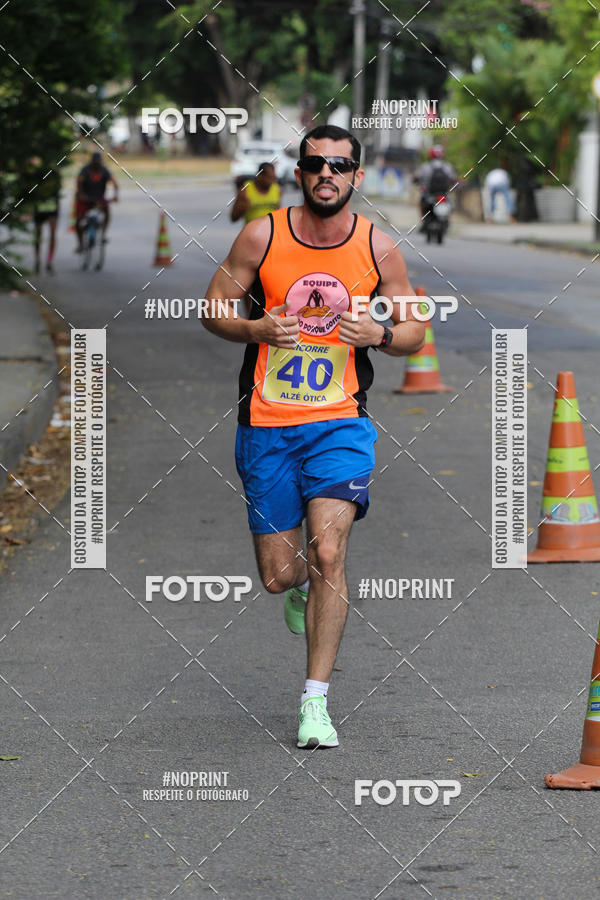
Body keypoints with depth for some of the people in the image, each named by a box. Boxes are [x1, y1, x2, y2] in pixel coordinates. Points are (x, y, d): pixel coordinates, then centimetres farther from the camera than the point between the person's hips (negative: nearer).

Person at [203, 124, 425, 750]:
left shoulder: (377, 247, -1)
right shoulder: (262, 235, -4)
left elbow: (415, 333, 8)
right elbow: (213, 308, 4)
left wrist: (380, 334, -14)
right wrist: (256, 329, -17)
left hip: (339, 422, -1)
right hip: (266, 424, 1)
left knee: (328, 553, -19)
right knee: (278, 575, 5)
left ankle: (315, 701, -11)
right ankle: (302, 585, 45)